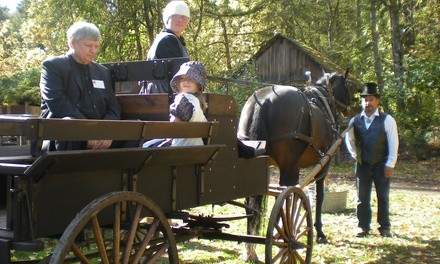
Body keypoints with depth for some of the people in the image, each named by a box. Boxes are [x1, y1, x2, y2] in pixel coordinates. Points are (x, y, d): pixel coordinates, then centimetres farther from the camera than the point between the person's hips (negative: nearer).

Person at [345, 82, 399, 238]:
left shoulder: (387, 120, -5)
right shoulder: (354, 121, 3)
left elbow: (393, 143, -7)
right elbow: (349, 140, 16)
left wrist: (390, 164, -11)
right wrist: (355, 155, 8)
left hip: (381, 165, -2)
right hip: (362, 165, 3)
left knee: (383, 197, 5)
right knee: (362, 197, 6)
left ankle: (385, 228, 15)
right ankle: (363, 227, 14)